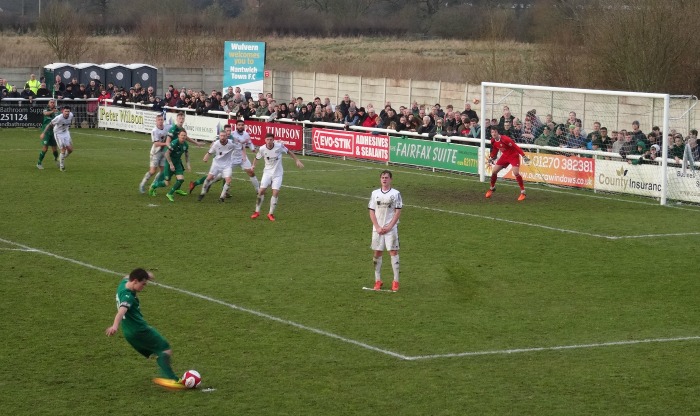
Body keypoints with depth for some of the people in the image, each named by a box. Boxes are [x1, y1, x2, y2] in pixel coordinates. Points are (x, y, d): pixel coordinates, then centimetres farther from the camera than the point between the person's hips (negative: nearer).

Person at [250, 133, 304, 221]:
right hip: (267, 172, 1)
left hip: (278, 173, -1)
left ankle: (271, 214, 1)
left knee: (275, 192, -11)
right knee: (261, 191, -8)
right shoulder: (262, 149, -11)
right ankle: (257, 212, 7)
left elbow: (289, 152, 2)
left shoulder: (279, 146, -15)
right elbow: (257, 158, 8)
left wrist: (297, 161, 2)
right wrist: (253, 165, -9)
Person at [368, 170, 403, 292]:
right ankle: (378, 280, 11)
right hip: (377, 228, 3)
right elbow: (372, 212, 5)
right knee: (377, 253, 4)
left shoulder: (396, 194, -1)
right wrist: (377, 227, -6)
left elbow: (398, 212, -4)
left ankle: (396, 281, -2)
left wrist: (389, 227, -11)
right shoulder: (375, 193, 6)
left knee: (393, 252, -5)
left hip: (391, 228, -3)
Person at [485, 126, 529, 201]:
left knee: (516, 173, -24)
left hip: (514, 156, -7)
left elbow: (516, 147, -27)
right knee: (494, 171, 4)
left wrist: (524, 156, -28)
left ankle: (523, 192, -13)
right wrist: (491, 158, 13)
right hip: (505, 156, 7)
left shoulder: (505, 139, -29)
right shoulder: (493, 141, -6)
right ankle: (492, 188, 29)